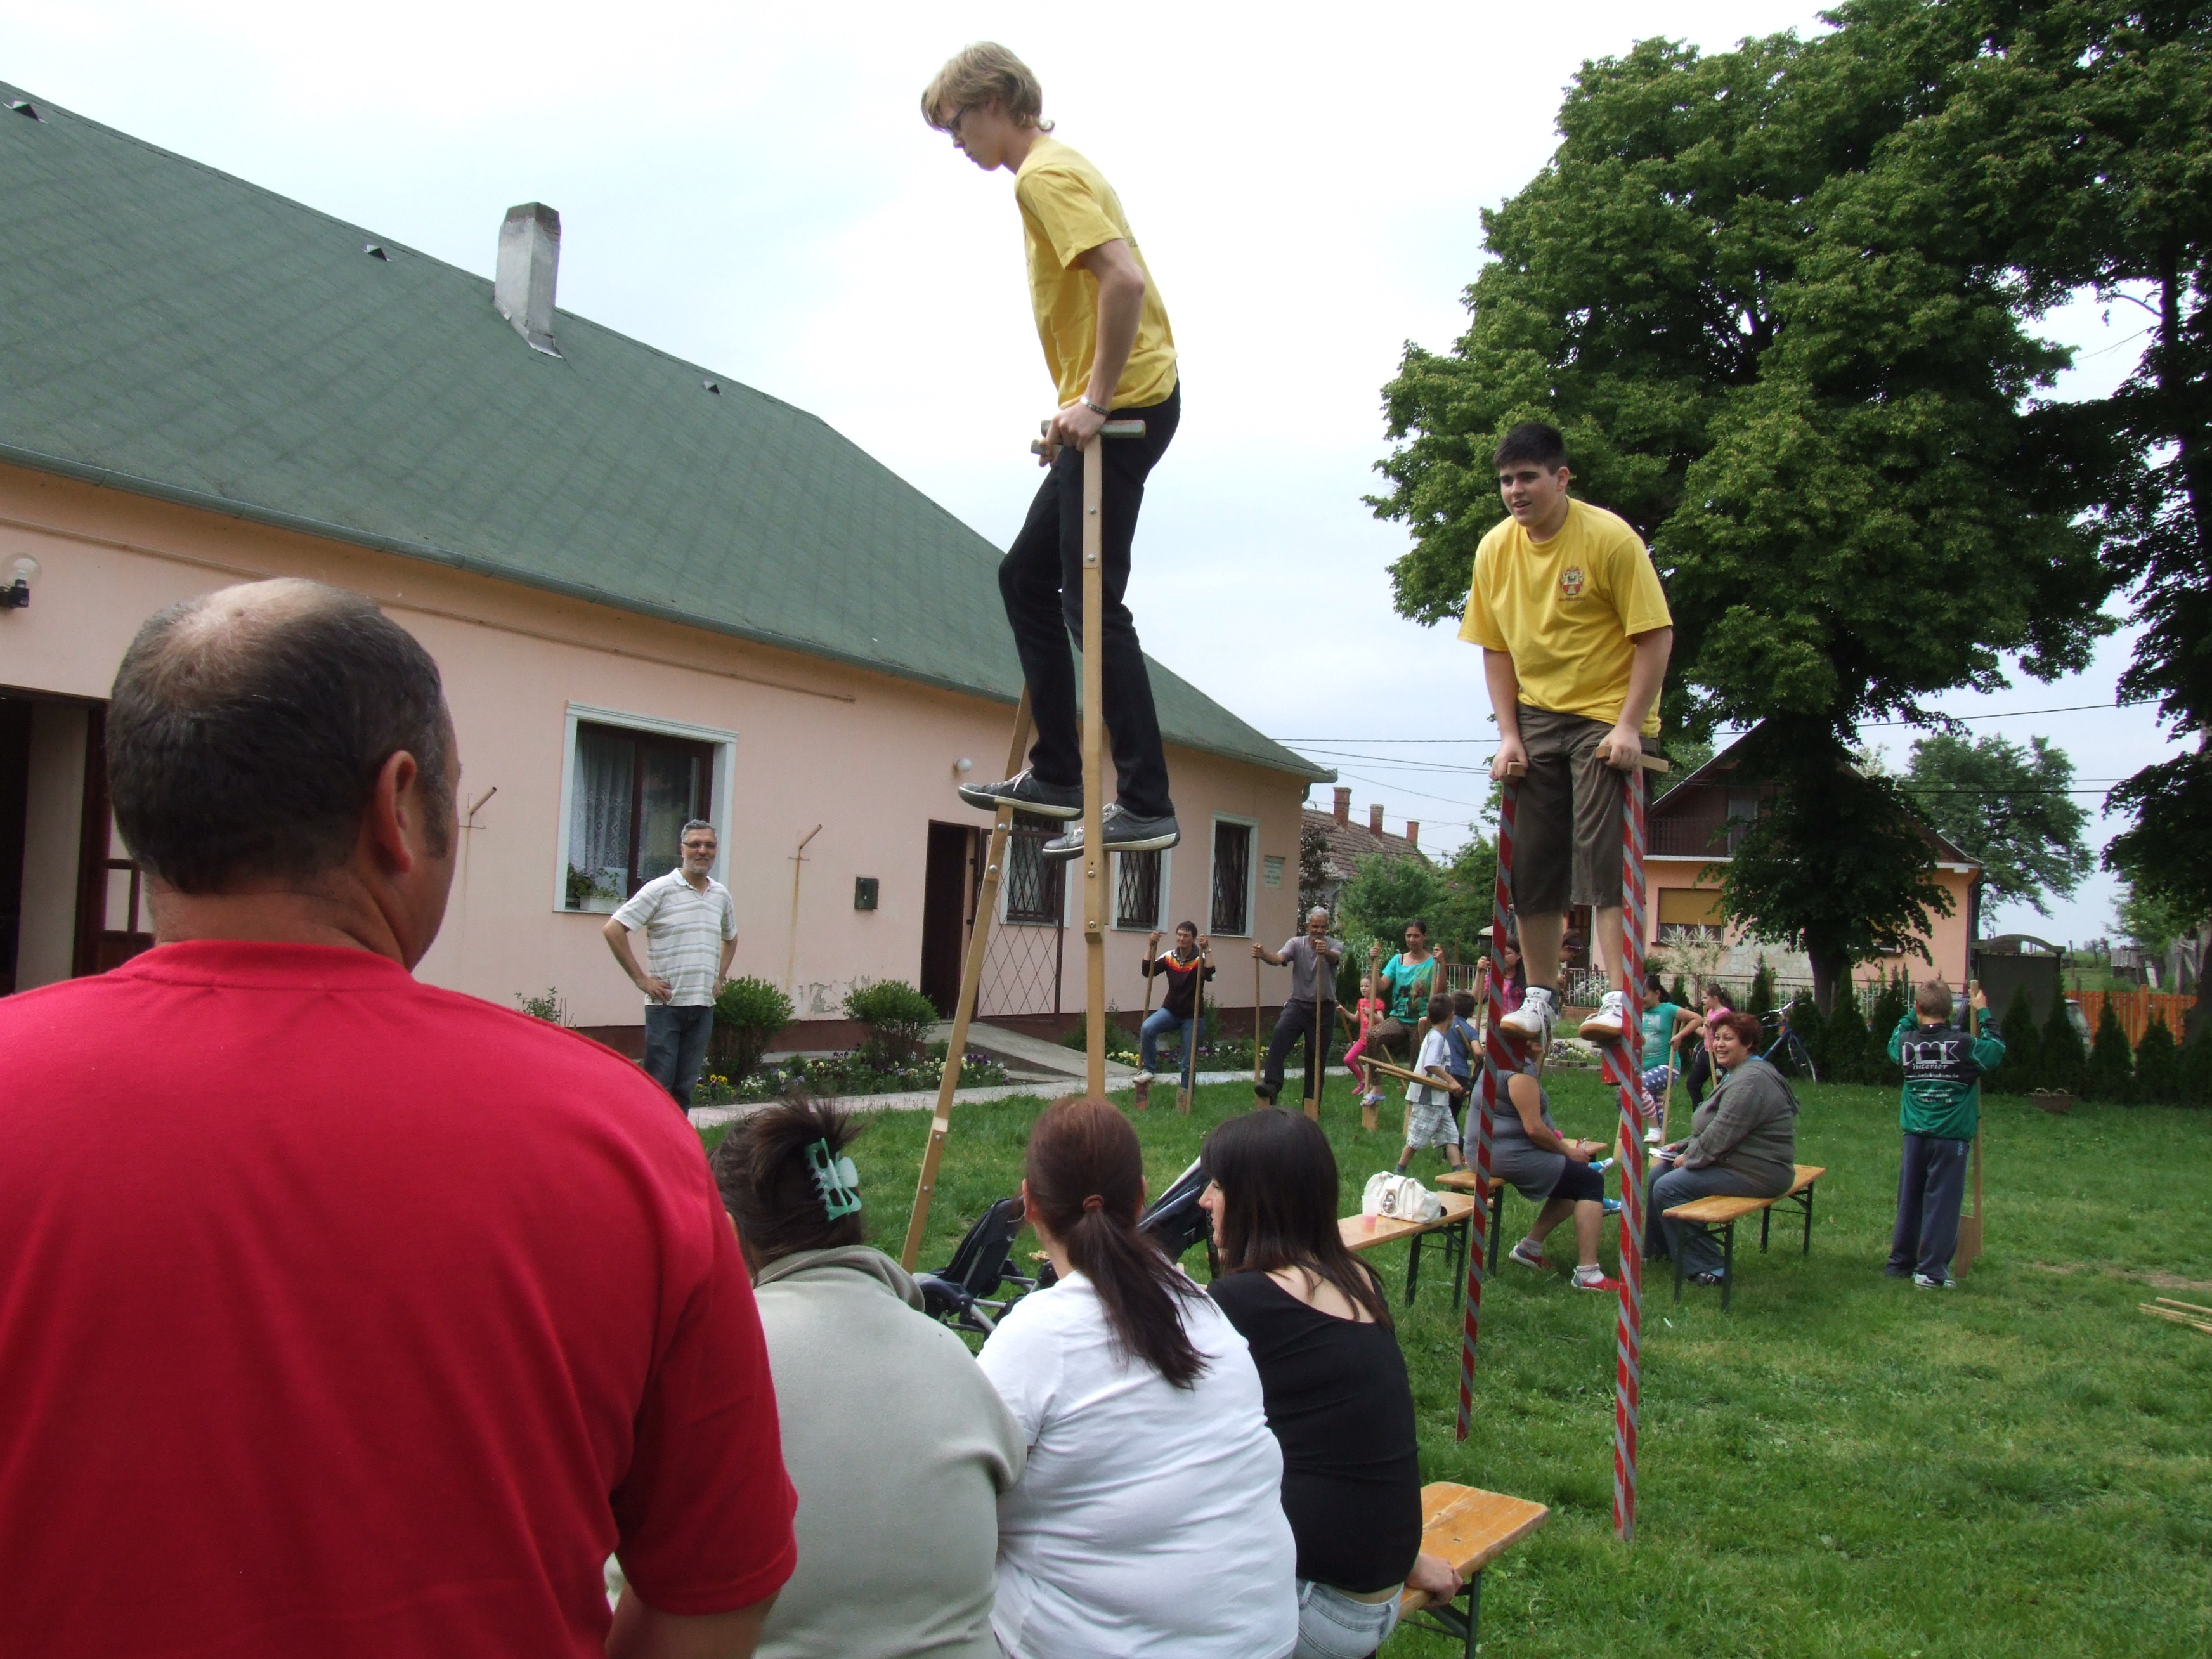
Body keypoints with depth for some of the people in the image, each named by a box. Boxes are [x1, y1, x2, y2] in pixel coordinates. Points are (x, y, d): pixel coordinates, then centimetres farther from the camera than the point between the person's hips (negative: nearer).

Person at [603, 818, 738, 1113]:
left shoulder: (721, 895, 12)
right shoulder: (660, 889, -6)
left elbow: (730, 939, 31)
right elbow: (613, 930, -10)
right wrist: (640, 978, -11)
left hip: (703, 1006, 5)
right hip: (666, 1004, -5)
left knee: (684, 1087, 9)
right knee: (658, 1083, -5)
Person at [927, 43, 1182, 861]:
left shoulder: (1045, 175, -10)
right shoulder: (1058, 169, 21)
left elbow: (1124, 279, -24)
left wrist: (1095, 401, -22)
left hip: (1125, 404, -11)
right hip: (1112, 404, 11)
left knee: (1091, 601, -10)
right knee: (1026, 577, 13)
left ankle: (1146, 805, -7)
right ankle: (1055, 774, 16)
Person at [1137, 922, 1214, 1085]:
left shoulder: (1199, 959, -8)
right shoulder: (1169, 958, 1)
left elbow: (1210, 975, -29)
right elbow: (1147, 971, -8)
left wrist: (1206, 951, -34)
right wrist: (1152, 947, -14)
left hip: (1192, 1015, -2)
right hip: (1170, 1010, 2)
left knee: (1189, 1062, 3)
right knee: (1146, 1029, -27)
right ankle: (1149, 1069, -14)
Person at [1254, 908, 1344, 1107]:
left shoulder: (1334, 945, -1)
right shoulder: (1297, 943, 1)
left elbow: (1334, 957, -25)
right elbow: (1278, 958, -17)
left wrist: (1326, 952, -51)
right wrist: (1264, 955, -41)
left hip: (1324, 1008, 0)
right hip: (1298, 1004, 0)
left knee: (1318, 1057, 5)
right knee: (1280, 1033, -28)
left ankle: (1312, 1105, 17)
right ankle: (1272, 1084, -33)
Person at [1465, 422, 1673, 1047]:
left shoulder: (1610, 538, -14)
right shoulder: (1494, 550, 2)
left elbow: (1655, 635, -14)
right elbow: (1496, 648, 8)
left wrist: (1629, 725, -20)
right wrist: (1508, 734, 0)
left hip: (1608, 717, -5)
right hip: (1536, 719, 5)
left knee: (1602, 855, -13)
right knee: (1531, 861, 5)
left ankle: (1617, 997, -11)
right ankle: (1541, 995, 17)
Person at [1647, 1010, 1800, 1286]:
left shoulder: (1750, 1081, -22)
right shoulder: (1738, 1074, 15)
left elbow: (1722, 1134, -25)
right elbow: (1718, 1129, 22)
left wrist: (1689, 1158, -11)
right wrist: (1684, 1146, 10)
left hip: (1755, 1174, -11)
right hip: (1735, 1160, 11)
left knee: (1667, 1187, -19)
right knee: (1658, 1172, 11)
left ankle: (1705, 1267, -11)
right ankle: (1659, 1247, 23)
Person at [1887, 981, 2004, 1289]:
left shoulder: (1905, 1044, -3)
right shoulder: (1964, 1045, -12)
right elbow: (1997, 1050, 3)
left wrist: (1915, 1013, 20)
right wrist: (1984, 1013, 11)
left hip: (1915, 1135, 3)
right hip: (1951, 1136, -3)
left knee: (1909, 1200, 13)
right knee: (1942, 1202, 0)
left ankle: (1900, 1262, 22)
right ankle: (1931, 1271, -1)